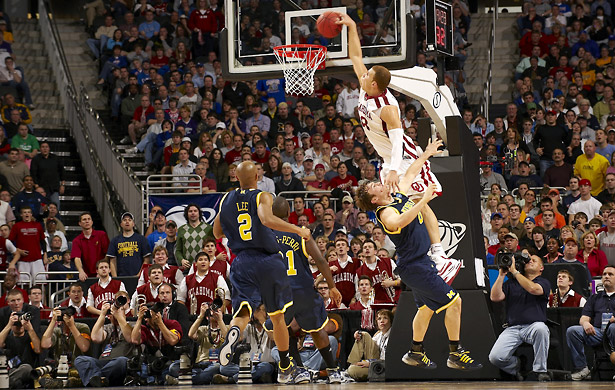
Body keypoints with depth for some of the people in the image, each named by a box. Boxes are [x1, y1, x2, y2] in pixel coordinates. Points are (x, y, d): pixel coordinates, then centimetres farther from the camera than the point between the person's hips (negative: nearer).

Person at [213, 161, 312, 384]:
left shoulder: (226, 201, 9)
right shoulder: (262, 197, -5)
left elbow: (217, 233, 18)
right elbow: (267, 219, -25)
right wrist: (298, 230, -18)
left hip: (242, 262, 2)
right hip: (268, 261, -2)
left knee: (242, 311, -7)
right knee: (277, 316, 12)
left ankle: (234, 332, -45)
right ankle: (286, 368, 23)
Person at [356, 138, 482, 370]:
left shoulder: (398, 196, 6)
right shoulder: (385, 212, -21)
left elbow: (410, 174, 24)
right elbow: (400, 221, -44)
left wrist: (426, 155, 30)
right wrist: (424, 200, -49)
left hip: (419, 262, 10)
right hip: (413, 266, -10)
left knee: (428, 307, 19)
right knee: (454, 301, -9)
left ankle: (415, 353, 29)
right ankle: (455, 354, -3)